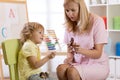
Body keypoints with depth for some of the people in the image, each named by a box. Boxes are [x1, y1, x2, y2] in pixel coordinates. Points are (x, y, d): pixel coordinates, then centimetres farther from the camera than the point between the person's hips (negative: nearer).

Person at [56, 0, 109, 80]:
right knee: (60, 68, -29)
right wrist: (69, 57, -14)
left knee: (72, 72, -33)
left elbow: (98, 53, -13)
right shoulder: (69, 25, 4)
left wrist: (81, 50, -31)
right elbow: (69, 49, 9)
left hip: (98, 64, -4)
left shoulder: (96, 21, -13)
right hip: (78, 64, 4)